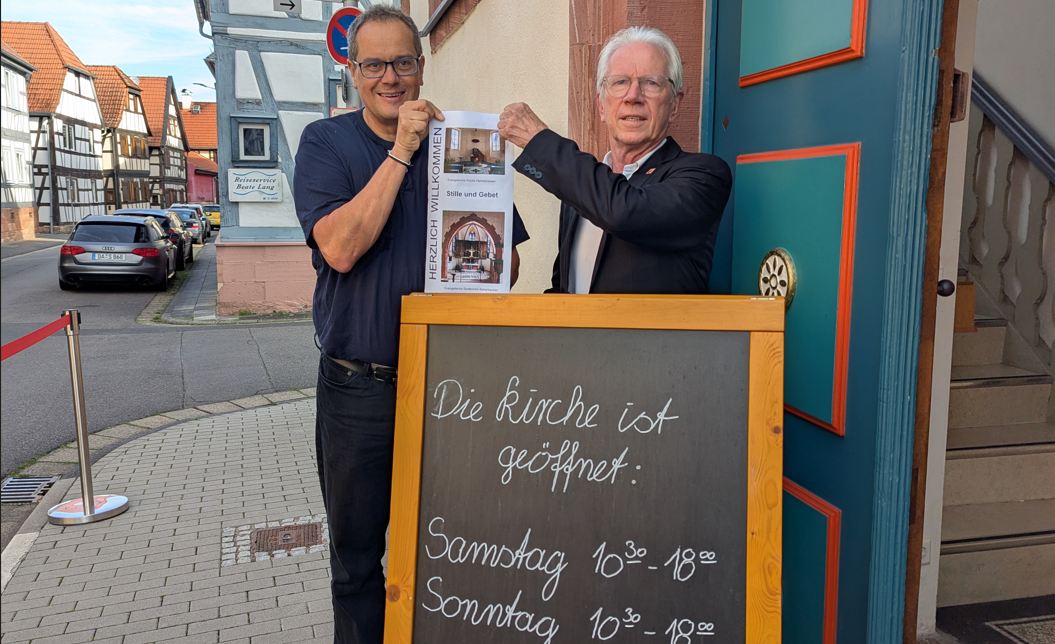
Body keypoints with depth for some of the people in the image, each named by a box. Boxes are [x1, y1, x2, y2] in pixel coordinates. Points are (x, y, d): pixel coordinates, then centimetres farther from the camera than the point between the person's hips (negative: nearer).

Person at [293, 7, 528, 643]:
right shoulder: (325, 142, 0)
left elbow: (505, 267, 5)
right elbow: (341, 248, -17)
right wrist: (402, 151, -18)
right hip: (358, 388, -1)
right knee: (357, 559, 14)